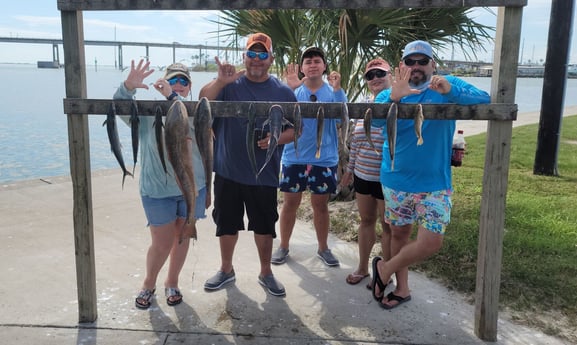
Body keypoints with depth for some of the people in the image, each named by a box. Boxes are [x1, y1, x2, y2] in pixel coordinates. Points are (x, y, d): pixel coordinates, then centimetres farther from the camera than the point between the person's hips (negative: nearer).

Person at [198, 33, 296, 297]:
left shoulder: (283, 92, 0)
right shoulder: (229, 84, -2)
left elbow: (294, 129, 4)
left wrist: (277, 138, -17)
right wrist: (220, 82, -34)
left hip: (264, 175, 0)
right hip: (228, 172, 0)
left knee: (264, 226, 12)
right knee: (227, 224, 15)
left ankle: (266, 273, 32)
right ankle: (226, 270, 36)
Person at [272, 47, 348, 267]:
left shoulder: (333, 92, 0)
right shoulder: (294, 90, 0)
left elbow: (342, 118, -16)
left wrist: (337, 89, -25)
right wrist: (290, 88, -28)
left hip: (324, 159, 0)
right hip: (294, 157, 0)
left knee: (320, 205, 11)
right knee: (290, 203, 9)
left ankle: (323, 248, 26)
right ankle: (283, 247, 24)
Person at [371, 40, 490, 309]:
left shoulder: (449, 86, -2)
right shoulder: (389, 94, 1)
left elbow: (484, 101, -17)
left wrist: (450, 91, -35)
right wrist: (394, 98, -39)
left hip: (434, 183, -1)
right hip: (396, 181, 1)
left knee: (432, 243, -6)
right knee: (399, 234, 13)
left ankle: (385, 268, 19)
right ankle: (402, 288, 34)